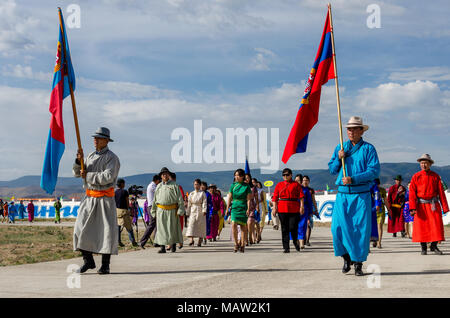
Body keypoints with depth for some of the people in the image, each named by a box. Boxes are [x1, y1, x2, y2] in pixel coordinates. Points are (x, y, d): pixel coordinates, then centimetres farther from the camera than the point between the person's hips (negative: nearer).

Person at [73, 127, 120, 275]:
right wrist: (79, 161, -6)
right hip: (89, 197, 6)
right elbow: (77, 173, 14)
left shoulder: (112, 158, -7)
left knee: (107, 231, -5)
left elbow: (107, 177, -20)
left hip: (105, 199, -6)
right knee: (82, 229, -1)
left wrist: (87, 175, -12)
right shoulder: (90, 156, 15)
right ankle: (88, 261, 10)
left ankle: (105, 265, 3)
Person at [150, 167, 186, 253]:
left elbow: (180, 199, 0)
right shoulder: (158, 186, 13)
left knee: (172, 228, 1)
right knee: (161, 229, -2)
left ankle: (173, 244, 19)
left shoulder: (174, 185, 3)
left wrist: (180, 210, -8)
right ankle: (162, 247, 0)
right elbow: (154, 200, 19)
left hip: (172, 211, -2)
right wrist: (153, 211, 15)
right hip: (160, 210, 3)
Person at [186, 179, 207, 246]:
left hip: (200, 212, -2)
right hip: (193, 211, 2)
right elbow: (189, 204, 12)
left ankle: (200, 241, 8)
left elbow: (205, 203, -8)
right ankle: (191, 239, -18)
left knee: (201, 226, 0)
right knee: (191, 224, -13)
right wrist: (188, 213, 9)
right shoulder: (191, 194, 10)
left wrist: (204, 211, -21)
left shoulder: (203, 193, 1)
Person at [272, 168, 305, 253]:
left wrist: (302, 206, -9)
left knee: (293, 227, -7)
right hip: (282, 209, 2)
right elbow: (275, 197, 9)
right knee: (284, 229, 1)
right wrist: (274, 207, -1)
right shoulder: (279, 185, 11)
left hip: (294, 209, -2)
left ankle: (295, 241, 23)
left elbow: (301, 196, 1)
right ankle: (286, 247, 5)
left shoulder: (296, 184, 6)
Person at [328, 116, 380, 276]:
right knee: (338, 227, -9)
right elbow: (332, 169, 15)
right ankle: (346, 257, 12)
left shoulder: (368, 149, 2)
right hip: (342, 194, 3)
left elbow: (374, 171, -7)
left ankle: (358, 264, 7)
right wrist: (339, 158, -5)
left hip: (361, 195, -2)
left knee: (361, 229, -4)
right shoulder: (340, 148, 14)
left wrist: (353, 179, -16)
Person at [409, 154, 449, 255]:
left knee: (437, 225, -6)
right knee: (421, 226, -1)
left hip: (434, 205, 1)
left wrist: (444, 207, -2)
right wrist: (412, 208, -14)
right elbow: (412, 193, -3)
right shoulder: (416, 177, 2)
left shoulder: (435, 176, 5)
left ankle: (434, 246, 9)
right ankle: (423, 248, 11)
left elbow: (441, 192, 4)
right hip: (421, 206, -1)